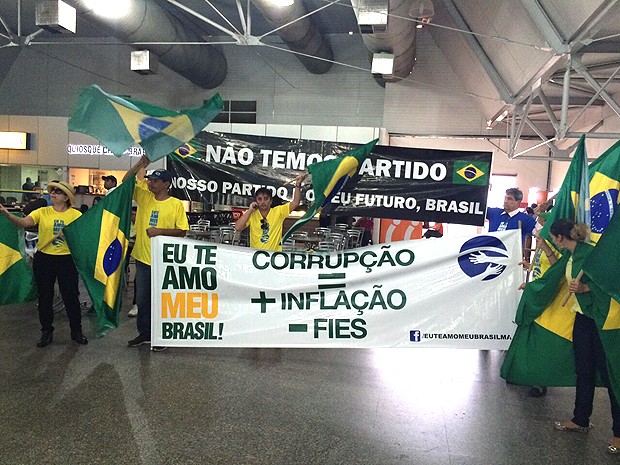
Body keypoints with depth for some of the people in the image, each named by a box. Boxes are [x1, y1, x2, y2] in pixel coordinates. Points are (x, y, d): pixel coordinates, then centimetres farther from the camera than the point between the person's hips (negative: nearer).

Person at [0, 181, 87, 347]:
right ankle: (46, 332, 28)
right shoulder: (42, 212, 0)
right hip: (44, 259, 2)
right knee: (45, 296, 11)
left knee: (71, 296, 6)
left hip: (67, 260, -2)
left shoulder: (75, 215, -2)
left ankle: (76, 331, 23)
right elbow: (24, 222, -16)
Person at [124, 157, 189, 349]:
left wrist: (160, 231, -18)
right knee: (142, 298, 15)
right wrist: (141, 164, -11)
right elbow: (126, 182, 0)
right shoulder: (144, 196, 5)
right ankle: (144, 333, 30)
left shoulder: (176, 204, -6)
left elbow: (182, 231, -7)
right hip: (143, 258, 5)